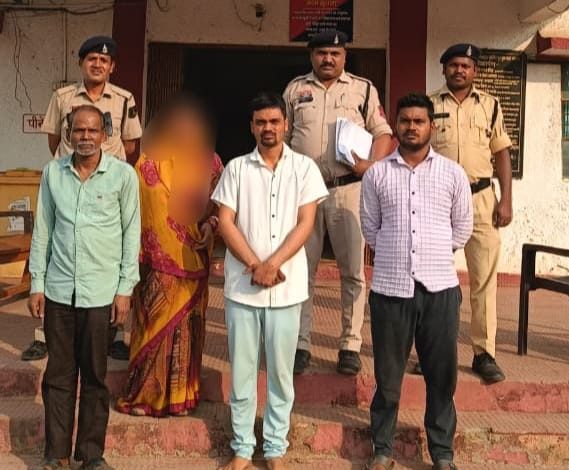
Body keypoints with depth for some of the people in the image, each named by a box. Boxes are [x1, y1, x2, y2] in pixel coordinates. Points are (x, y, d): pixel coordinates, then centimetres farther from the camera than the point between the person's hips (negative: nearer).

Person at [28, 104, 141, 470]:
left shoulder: (123, 174, -4)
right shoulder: (53, 172, 4)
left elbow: (131, 233, -1)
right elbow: (43, 230, 8)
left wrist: (125, 289, -4)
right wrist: (37, 283, 6)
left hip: (102, 292, -2)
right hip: (58, 289, 2)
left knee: (95, 376, 7)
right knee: (59, 374, 10)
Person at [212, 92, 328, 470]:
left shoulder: (304, 167, 2)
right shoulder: (237, 168, 5)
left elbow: (305, 223, -4)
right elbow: (226, 223, -1)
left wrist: (273, 264, -14)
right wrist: (255, 265, -11)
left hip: (286, 286, -1)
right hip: (242, 284, 1)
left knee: (281, 371, 8)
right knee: (242, 370, 8)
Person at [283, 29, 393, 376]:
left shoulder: (363, 89, 7)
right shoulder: (296, 89, 11)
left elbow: (383, 132, 6)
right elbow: (282, 137, 14)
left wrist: (372, 164, -12)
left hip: (348, 189, -1)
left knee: (353, 270, 2)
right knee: (301, 268, 4)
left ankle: (351, 345, 12)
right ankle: (300, 344, 13)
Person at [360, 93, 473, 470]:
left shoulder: (453, 173, 5)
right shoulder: (377, 174, 4)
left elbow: (462, 229, 12)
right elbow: (370, 228, 11)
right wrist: (396, 254, 11)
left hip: (440, 287, 1)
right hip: (390, 287, 0)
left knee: (442, 374, 8)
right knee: (388, 374, 9)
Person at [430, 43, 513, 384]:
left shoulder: (490, 106, 8)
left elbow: (502, 153, 8)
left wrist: (506, 200, -1)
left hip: (481, 197, 0)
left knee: (485, 277, -1)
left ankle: (485, 353, 7)